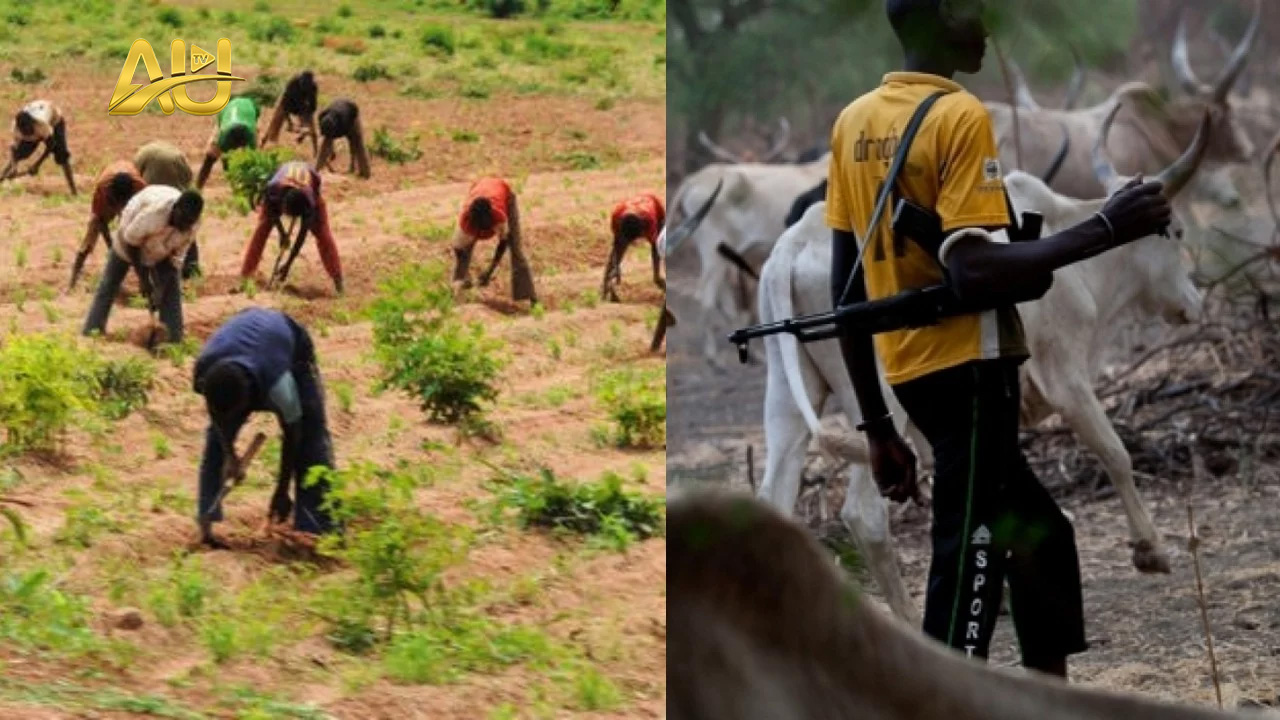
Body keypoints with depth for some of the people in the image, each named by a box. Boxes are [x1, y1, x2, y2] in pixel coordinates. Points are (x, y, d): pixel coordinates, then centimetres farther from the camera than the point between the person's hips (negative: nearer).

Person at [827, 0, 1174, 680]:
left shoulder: (852, 123, 9)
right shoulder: (959, 116, -14)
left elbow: (846, 287, 10)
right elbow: (972, 270, -25)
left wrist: (876, 426, 15)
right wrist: (1104, 230, -24)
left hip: (908, 370, 9)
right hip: (968, 366, -8)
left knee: (1036, 531, 22)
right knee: (967, 567, -7)